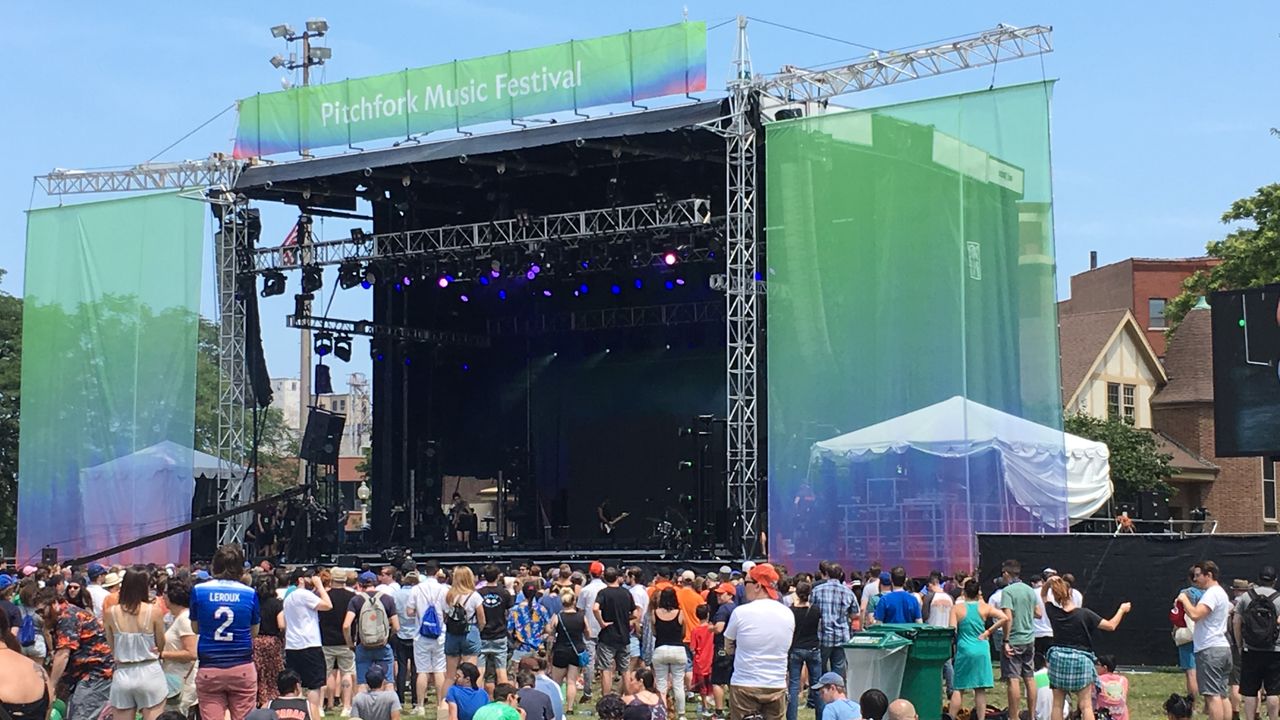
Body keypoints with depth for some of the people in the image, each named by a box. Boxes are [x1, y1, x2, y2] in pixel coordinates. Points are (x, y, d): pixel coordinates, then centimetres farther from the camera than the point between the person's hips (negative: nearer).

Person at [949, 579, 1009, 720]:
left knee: (958, 688, 7)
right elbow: (1005, 618, -6)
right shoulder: (984, 607, 1)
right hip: (982, 650, 1)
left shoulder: (957, 608, -5)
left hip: (964, 650, -1)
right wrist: (988, 632, -1)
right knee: (980, 690, 6)